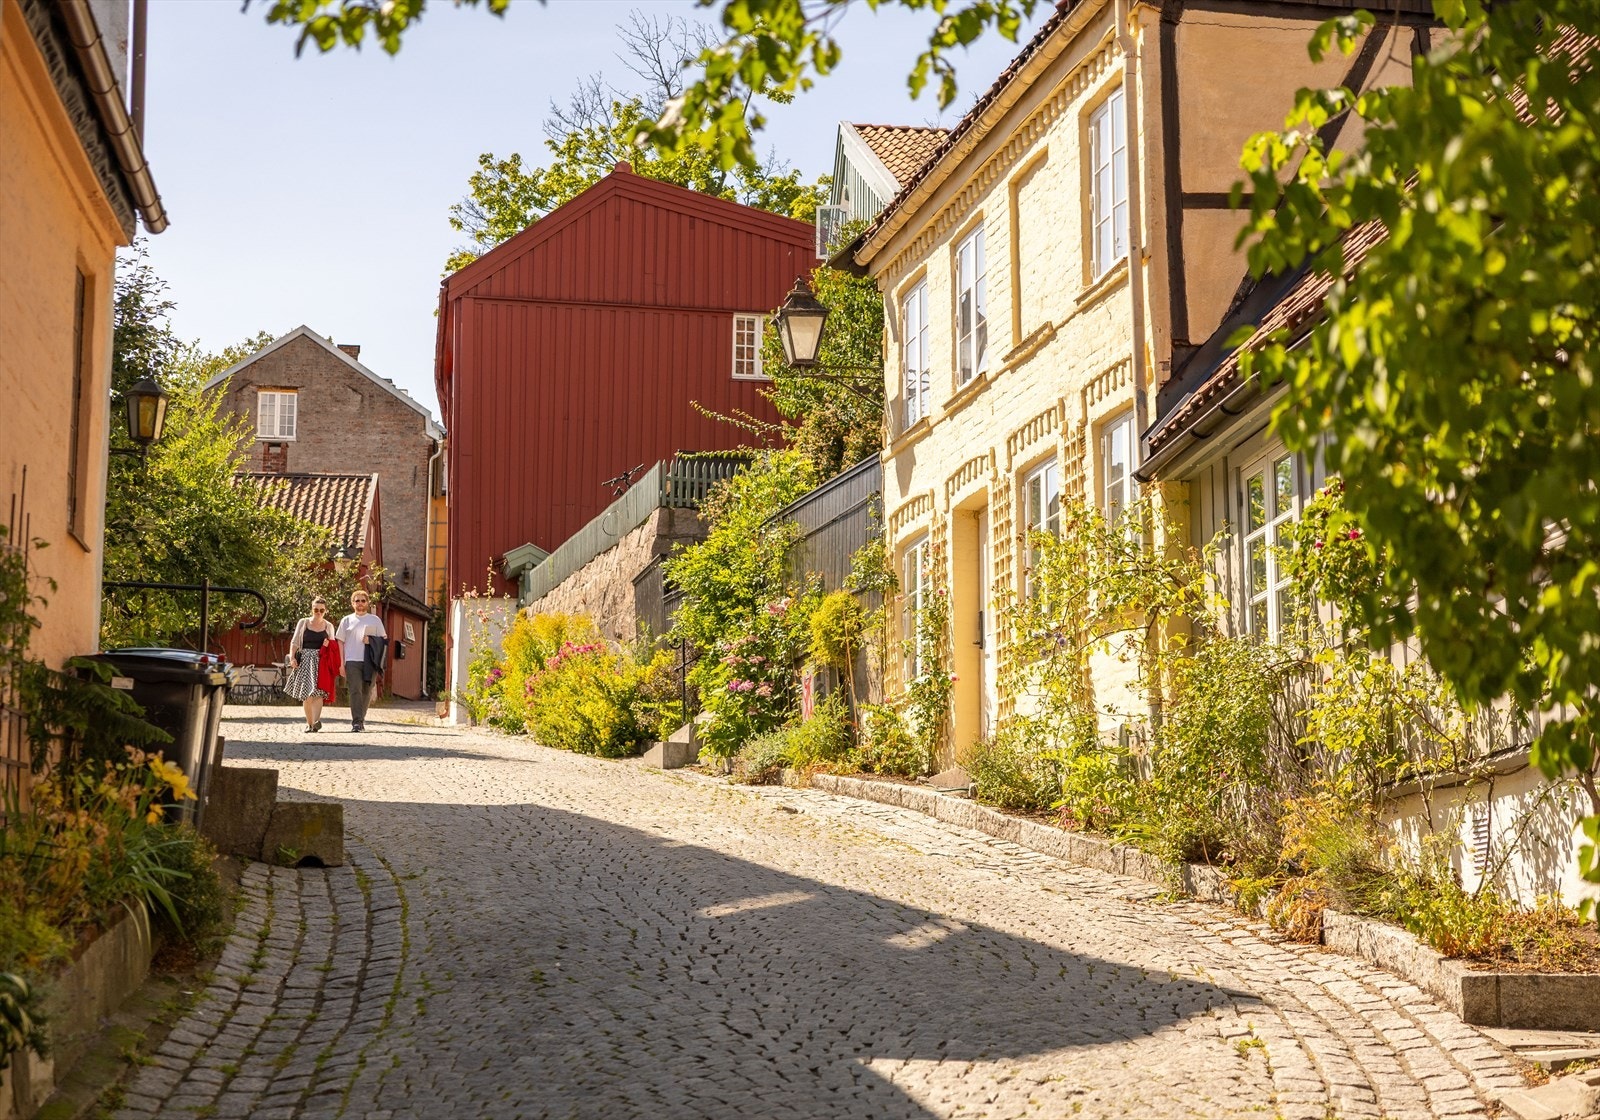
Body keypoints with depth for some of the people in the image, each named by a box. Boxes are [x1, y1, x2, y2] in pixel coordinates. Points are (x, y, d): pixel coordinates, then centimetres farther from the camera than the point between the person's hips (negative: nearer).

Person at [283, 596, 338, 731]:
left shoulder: (328, 626, 11)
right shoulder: (303, 623, 8)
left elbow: (333, 647, 19)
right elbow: (294, 642, 6)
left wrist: (328, 645, -4)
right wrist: (292, 658, -8)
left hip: (321, 662, -1)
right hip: (304, 660, 1)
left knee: (317, 691, -17)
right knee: (306, 694, 0)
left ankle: (316, 720, -28)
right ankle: (309, 723, 7)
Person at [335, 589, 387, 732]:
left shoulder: (375, 620, 13)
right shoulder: (346, 620, 13)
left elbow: (384, 639, 12)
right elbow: (340, 642, 11)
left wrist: (371, 640, -9)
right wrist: (341, 663, 2)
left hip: (370, 661, 1)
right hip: (352, 661, -1)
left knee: (367, 692, 3)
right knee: (355, 691, -12)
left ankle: (360, 719, 17)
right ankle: (357, 722, -16)